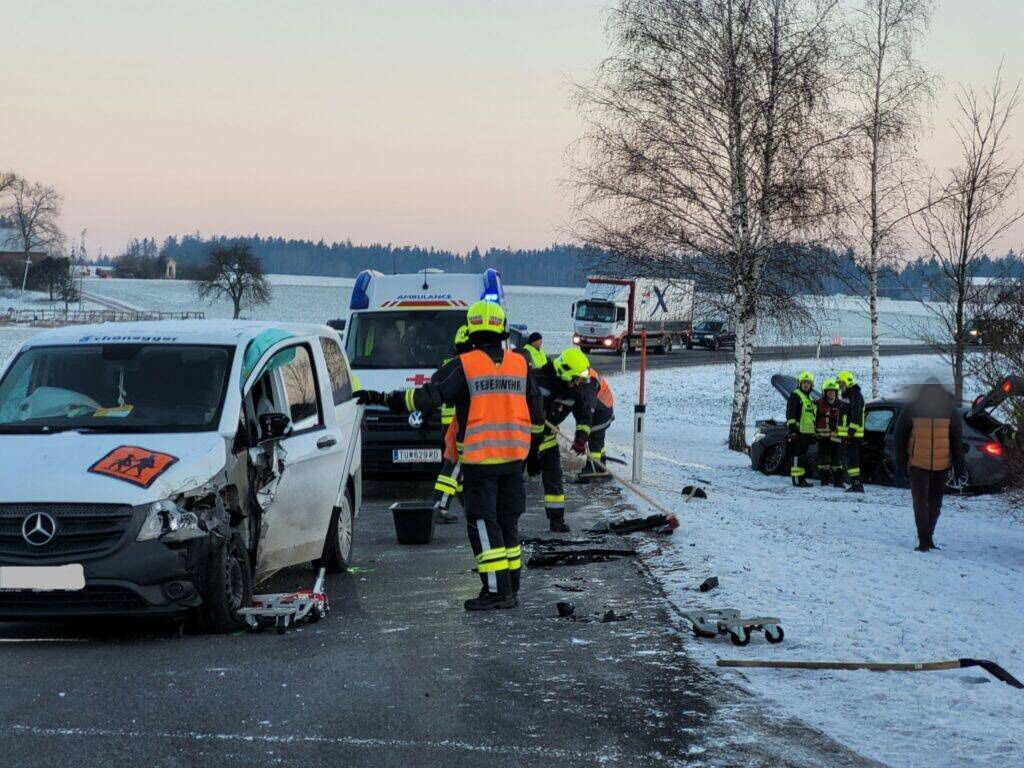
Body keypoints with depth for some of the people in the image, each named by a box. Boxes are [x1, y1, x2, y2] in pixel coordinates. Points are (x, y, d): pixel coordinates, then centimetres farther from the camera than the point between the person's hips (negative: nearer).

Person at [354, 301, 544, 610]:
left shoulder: (464, 366, -8)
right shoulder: (521, 364, 7)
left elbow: (428, 396, -16)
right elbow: (536, 412, 13)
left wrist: (383, 398, -11)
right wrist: (533, 447, 27)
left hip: (480, 459, -5)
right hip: (514, 457, 5)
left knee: (483, 525, -1)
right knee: (508, 523, 14)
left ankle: (497, 590, -6)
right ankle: (511, 589, 17)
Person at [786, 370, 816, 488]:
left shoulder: (809, 398, 22)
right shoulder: (795, 395, -6)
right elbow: (790, 414, -13)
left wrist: (813, 433, 26)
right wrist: (792, 429, -20)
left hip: (807, 432, 9)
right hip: (798, 431, -9)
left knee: (803, 456, 12)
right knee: (798, 455, -9)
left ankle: (802, 478, 17)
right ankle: (797, 479, -9)